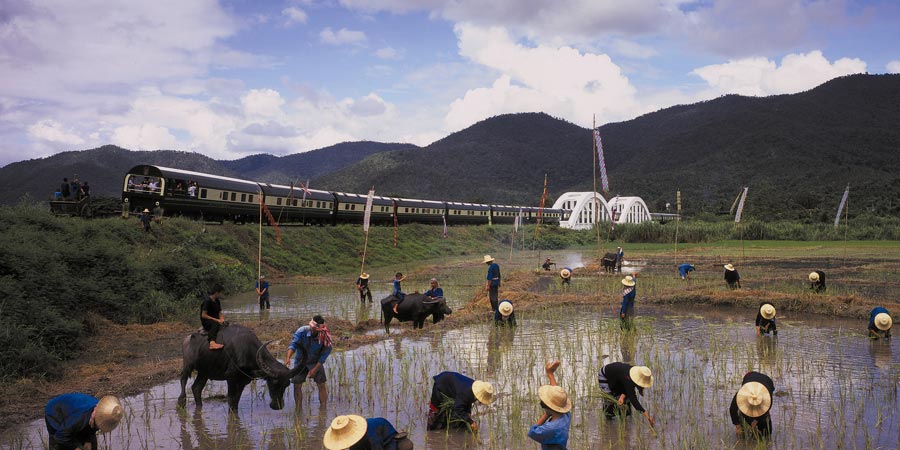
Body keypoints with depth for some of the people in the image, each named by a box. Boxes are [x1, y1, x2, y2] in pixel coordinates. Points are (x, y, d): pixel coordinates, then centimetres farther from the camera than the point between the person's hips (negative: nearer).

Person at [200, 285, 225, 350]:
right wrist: (216, 320, -20)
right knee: (215, 324, -40)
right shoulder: (207, 301, -12)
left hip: (215, 320, 9)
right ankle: (212, 343, -62)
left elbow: (220, 313, 16)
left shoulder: (217, 301, 14)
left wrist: (222, 319, -7)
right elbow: (203, 315, -17)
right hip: (206, 321, -9)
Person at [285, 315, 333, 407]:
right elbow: (293, 344, -31)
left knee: (321, 385, -4)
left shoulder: (325, 337, -23)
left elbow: (324, 354, -16)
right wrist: (288, 357, -48)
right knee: (297, 385, -4)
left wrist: (315, 369, -20)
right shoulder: (302, 331, -23)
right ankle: (298, 409, 9)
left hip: (316, 362, 0)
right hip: (300, 362, 0)